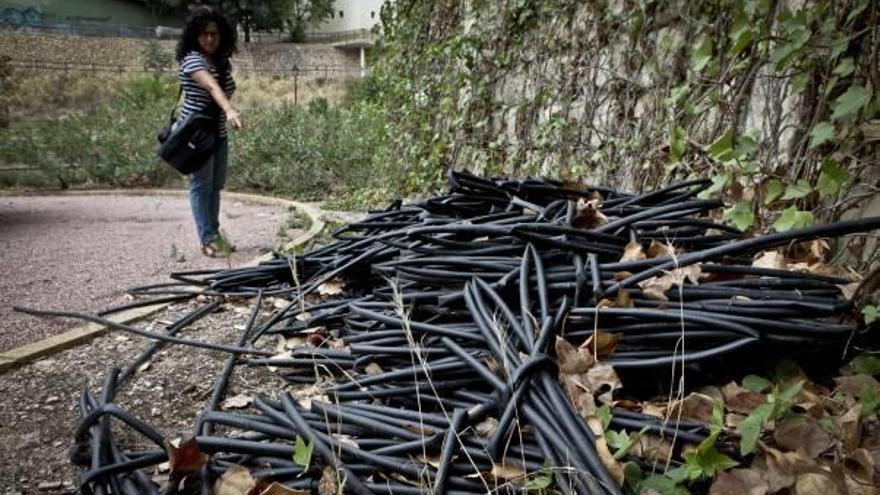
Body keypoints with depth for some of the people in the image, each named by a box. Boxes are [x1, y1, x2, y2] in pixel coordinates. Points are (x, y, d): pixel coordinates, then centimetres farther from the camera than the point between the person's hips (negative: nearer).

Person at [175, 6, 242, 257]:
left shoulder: (223, 61, 8)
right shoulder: (192, 59, -16)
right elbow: (213, 87, -35)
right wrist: (230, 111, -49)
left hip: (218, 133, 7)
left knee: (216, 186, 9)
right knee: (201, 185, -5)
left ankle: (214, 234, 17)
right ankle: (207, 240, -2)